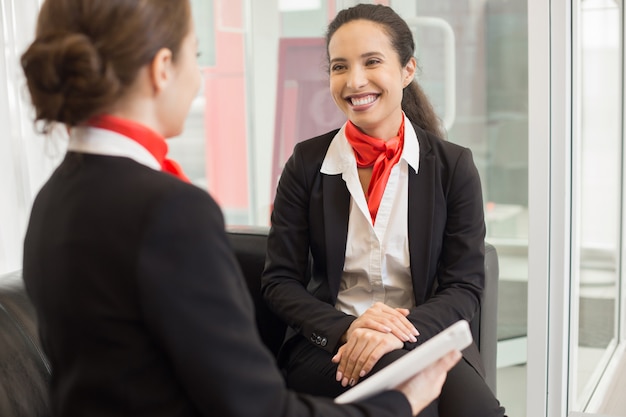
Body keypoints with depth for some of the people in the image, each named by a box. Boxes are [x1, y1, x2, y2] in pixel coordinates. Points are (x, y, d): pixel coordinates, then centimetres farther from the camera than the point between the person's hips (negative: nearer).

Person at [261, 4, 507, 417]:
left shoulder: (453, 165, 2)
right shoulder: (307, 163, 3)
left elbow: (465, 286, -1)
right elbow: (279, 281, 1)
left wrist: (399, 332, -21)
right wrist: (346, 329, -18)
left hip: (425, 336, 1)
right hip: (327, 347, 0)